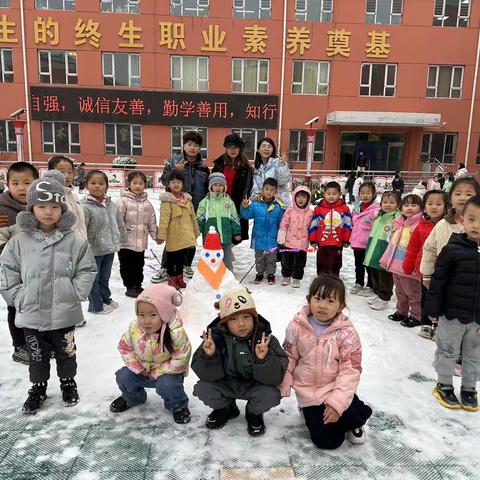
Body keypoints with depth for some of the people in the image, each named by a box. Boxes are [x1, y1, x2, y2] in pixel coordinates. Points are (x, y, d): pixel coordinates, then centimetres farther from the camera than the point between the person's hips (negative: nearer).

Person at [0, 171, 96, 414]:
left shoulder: (74, 240, -9)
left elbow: (87, 270, -4)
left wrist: (75, 293, -11)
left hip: (64, 313, -1)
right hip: (31, 314, 1)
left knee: (66, 353, 18)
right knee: (37, 355, 19)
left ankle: (68, 382, 41)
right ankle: (38, 387, 41)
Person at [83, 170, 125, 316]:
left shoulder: (111, 205, 3)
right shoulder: (85, 207, -17)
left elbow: (119, 224, 14)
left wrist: (120, 239, 16)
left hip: (110, 249, 6)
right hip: (94, 251, -6)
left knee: (105, 277, 22)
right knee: (94, 279, 10)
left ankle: (106, 299, 40)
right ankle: (96, 305, 24)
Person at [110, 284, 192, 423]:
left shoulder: (176, 334, -31)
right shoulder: (134, 329, -17)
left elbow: (181, 359, -24)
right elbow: (124, 346, 0)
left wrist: (158, 372, -20)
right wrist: (136, 367, -10)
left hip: (167, 371, -4)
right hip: (143, 369, 5)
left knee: (166, 384, -31)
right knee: (123, 376, -11)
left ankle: (178, 406, 3)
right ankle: (132, 397, 24)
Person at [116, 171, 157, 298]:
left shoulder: (147, 204, 7)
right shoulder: (123, 201, -9)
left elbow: (152, 222, 12)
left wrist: (156, 235, 9)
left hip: (141, 242, 5)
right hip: (126, 242, -4)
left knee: (139, 265, 16)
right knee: (127, 266, 7)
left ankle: (138, 285, 31)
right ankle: (130, 287, 21)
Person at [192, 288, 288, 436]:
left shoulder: (265, 339, -22)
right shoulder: (216, 337, -20)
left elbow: (276, 378, -25)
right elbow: (207, 374, -17)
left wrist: (264, 359, -44)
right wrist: (209, 356, -38)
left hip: (253, 386, -1)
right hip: (226, 384, 2)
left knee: (271, 395, -28)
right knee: (202, 389, -21)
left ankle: (254, 413, 11)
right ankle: (225, 408, 16)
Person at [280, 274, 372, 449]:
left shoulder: (346, 332, -15)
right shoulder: (297, 327, -11)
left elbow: (351, 369, -15)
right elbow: (289, 358, 1)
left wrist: (337, 402, -23)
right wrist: (283, 386, -4)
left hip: (336, 389, 0)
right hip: (308, 393, 1)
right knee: (327, 442, -3)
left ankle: (354, 423, 16)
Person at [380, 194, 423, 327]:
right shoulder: (398, 223, 11)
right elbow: (391, 243, 17)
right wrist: (386, 260, 16)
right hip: (395, 265, 8)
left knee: (413, 294, 7)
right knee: (400, 292, 21)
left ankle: (416, 316, 20)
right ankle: (401, 312, 36)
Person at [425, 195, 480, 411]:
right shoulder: (452, 249, -14)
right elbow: (438, 280, -10)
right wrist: (433, 309, -9)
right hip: (452, 314, -3)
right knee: (448, 351, 13)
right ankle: (444, 385, 30)